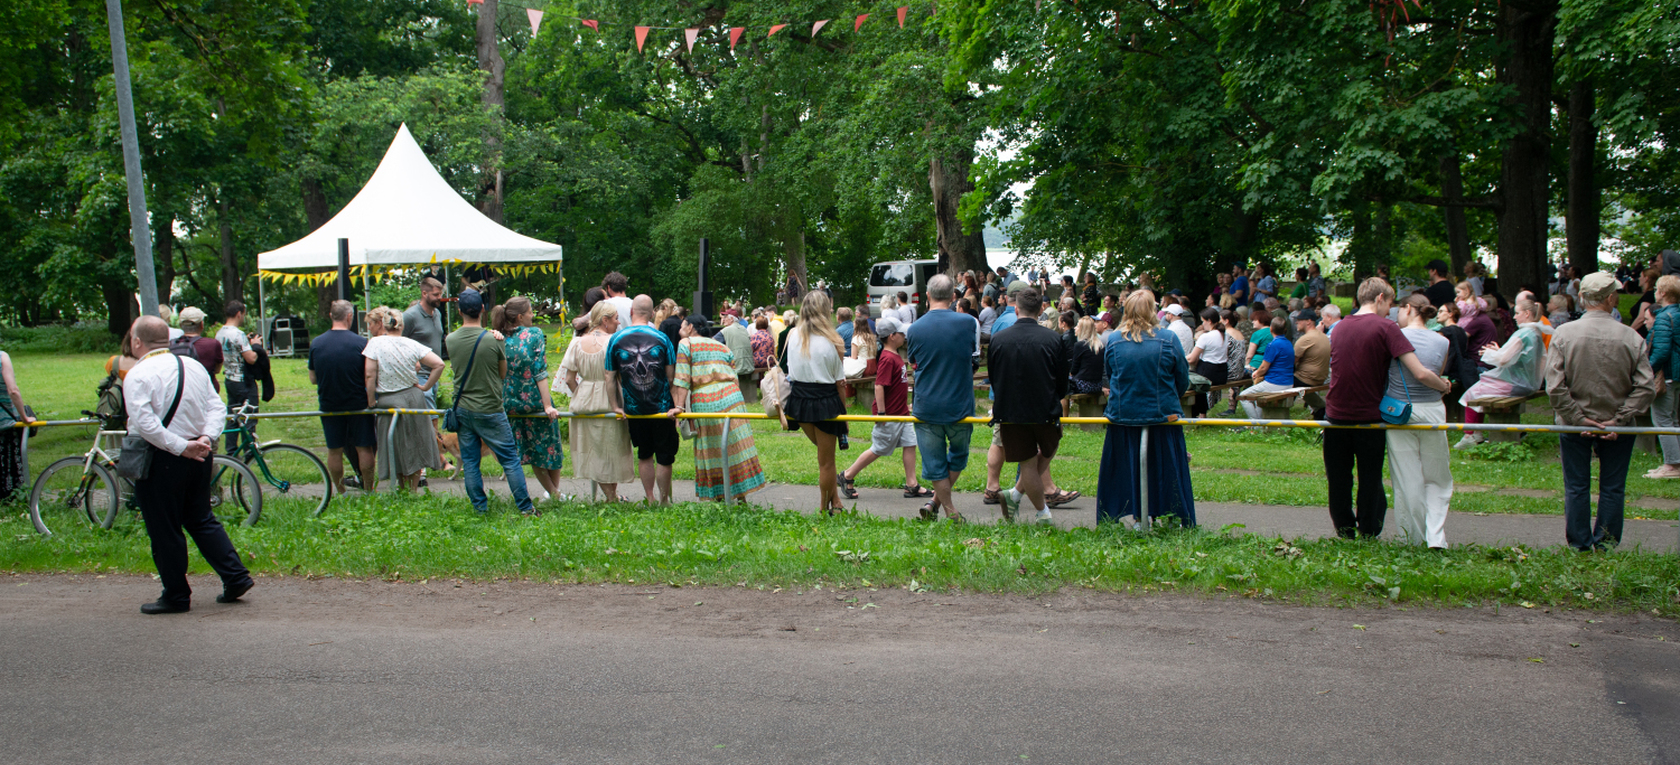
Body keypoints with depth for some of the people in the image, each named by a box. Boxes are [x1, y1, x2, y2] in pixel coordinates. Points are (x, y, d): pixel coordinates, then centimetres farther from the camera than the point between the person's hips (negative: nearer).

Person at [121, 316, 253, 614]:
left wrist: (181, 447, -19)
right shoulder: (194, 367, 8)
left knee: (164, 531, 4)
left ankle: (176, 596, 12)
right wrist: (206, 438, -6)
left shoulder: (138, 375, -13)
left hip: (161, 460, -7)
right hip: (199, 456, 7)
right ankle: (236, 577, 13)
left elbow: (145, 423, -23)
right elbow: (217, 407, 5)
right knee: (201, 520, 18)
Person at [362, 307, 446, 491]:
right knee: (415, 447, 16)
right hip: (414, 398, 3)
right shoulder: (411, 344, 0)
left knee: (397, 450, 11)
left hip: (389, 402, -3)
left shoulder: (375, 344, -10)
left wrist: (371, 402, -5)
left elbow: (370, 376, -14)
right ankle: (414, 488, 23)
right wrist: (425, 387, 2)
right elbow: (439, 364, -6)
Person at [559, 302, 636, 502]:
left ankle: (608, 493, 18)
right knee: (611, 449, 9)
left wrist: (580, 397, 13)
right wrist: (617, 405, -15)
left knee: (592, 450, 14)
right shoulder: (612, 342, -13)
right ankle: (612, 495, 14)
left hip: (583, 403, 4)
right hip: (606, 403, -4)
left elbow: (569, 378, 1)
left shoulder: (577, 342, 2)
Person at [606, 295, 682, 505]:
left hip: (633, 408, 2)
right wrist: (676, 405, -1)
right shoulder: (662, 338, -6)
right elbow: (672, 375, -5)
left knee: (644, 455, 17)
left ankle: (649, 499, 21)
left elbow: (610, 377, -1)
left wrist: (616, 406, 6)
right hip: (662, 407, -2)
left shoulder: (616, 339, -3)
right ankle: (664, 501, 11)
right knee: (664, 456, 7)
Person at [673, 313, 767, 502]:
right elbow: (735, 378, 17)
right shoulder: (723, 347, 21)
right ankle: (741, 495, 7)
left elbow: (682, 379, -4)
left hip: (704, 402, -4)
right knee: (735, 448, 6)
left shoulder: (685, 344, 6)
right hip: (731, 399, 4)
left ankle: (718, 496, 6)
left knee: (710, 452, 4)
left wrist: (679, 406, -7)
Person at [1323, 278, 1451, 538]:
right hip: (1369, 416, -4)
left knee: (1339, 480, 14)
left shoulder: (1340, 326, 6)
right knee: (1370, 480, 10)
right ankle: (1368, 533, 18)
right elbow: (1421, 374, -18)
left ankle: (1344, 532, 22)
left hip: (1336, 414, 4)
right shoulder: (1385, 328, -11)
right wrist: (1444, 386, 1)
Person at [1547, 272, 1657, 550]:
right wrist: (1619, 420, -8)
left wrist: (1578, 419, -8)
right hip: (1617, 428, 0)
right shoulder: (1631, 337, -9)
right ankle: (1606, 545, 14)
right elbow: (1646, 387, -11)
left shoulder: (1563, 334, -10)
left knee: (1576, 487, 9)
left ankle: (1579, 546, 14)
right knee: (1613, 488, 11)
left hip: (1574, 425, 0)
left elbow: (1554, 387, -14)